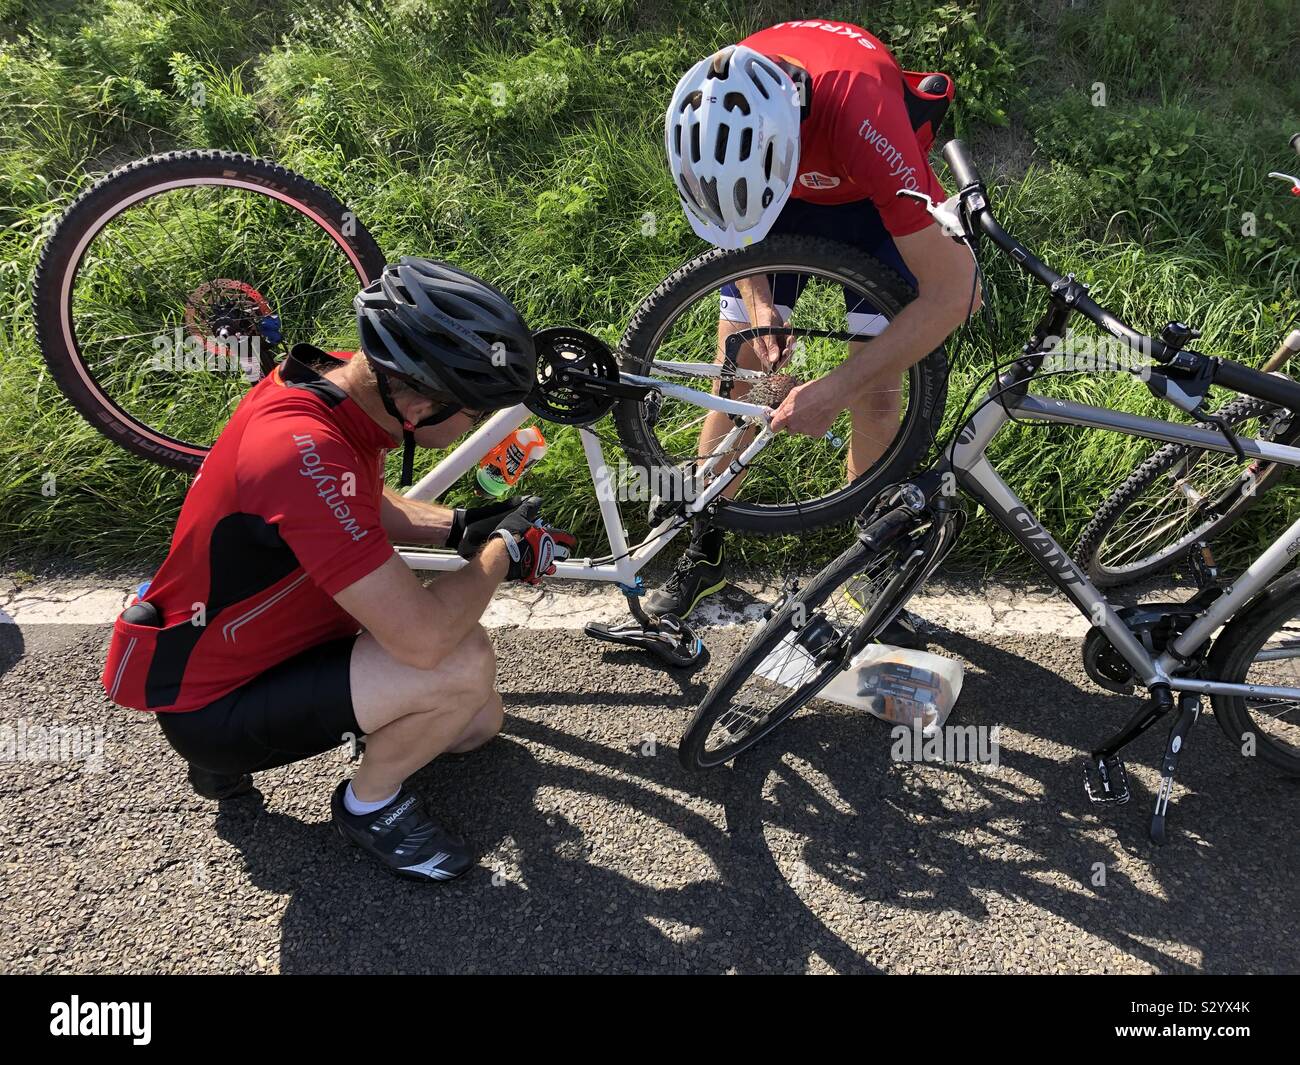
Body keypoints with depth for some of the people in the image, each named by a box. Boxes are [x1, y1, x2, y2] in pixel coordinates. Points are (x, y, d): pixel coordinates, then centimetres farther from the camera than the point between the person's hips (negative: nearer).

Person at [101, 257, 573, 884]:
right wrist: (501, 552, -20)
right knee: (462, 663, -29)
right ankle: (370, 805, 3)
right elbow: (424, 635, -38)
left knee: (479, 721, 14)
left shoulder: (338, 379, -7)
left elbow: (366, 509, 14)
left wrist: (462, 527, -2)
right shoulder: (304, 452, -36)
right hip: (212, 706, -9)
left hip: (260, 640, 9)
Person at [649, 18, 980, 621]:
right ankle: (704, 555, 14)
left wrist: (833, 390, -39)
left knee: (876, 394, -8)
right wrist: (757, 300, -25)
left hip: (871, 198, -2)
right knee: (735, 379, -1)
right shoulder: (708, 109, -31)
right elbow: (733, 206, -7)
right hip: (783, 186, 3)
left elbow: (953, 290, -39)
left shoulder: (862, 113, -43)